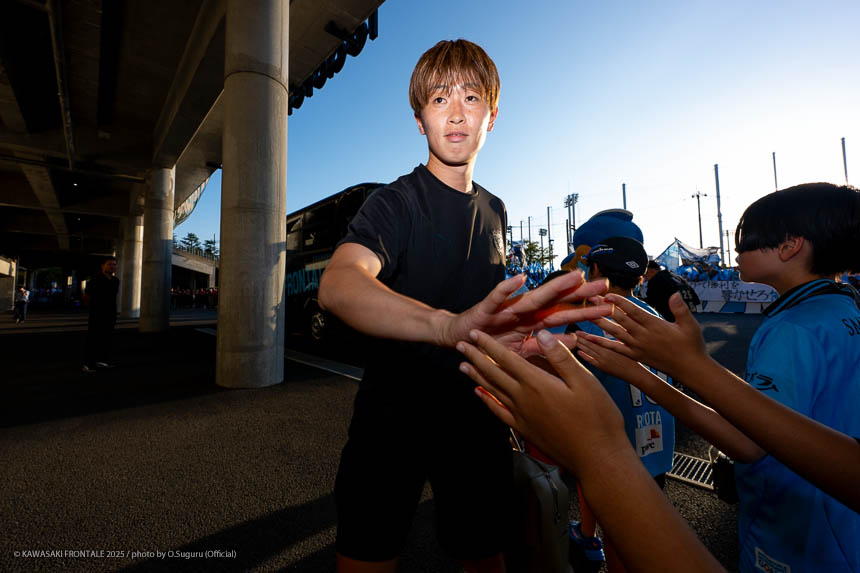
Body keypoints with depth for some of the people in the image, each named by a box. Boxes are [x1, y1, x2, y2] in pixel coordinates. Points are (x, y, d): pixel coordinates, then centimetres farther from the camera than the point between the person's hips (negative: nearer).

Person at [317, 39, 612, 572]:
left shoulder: (495, 211, 8)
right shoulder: (396, 202, -13)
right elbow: (338, 284, -34)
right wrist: (450, 326, -51)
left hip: (476, 418, 5)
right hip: (393, 415, -4)